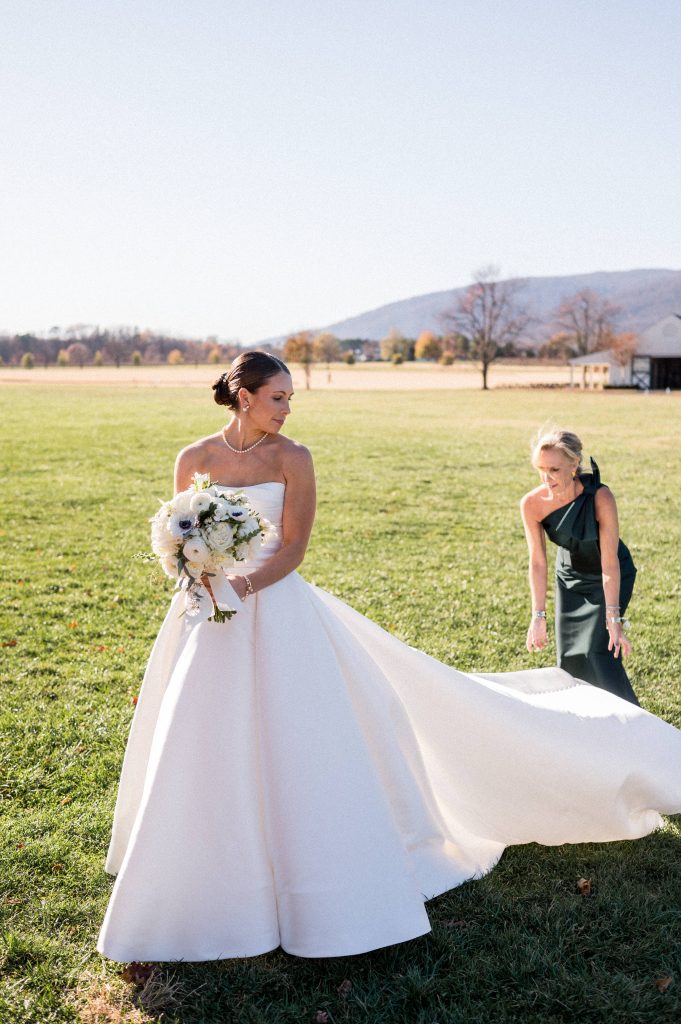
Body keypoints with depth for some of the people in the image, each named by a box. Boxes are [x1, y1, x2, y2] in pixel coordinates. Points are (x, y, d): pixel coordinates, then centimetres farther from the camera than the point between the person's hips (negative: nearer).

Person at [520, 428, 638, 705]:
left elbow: (609, 561, -30)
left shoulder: (600, 497, -32)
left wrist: (614, 619, -31)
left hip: (611, 578, -4)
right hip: (570, 578, 4)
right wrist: (538, 616, -17)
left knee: (597, 652, -14)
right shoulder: (531, 504, -23)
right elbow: (537, 562, -16)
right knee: (569, 658, 4)